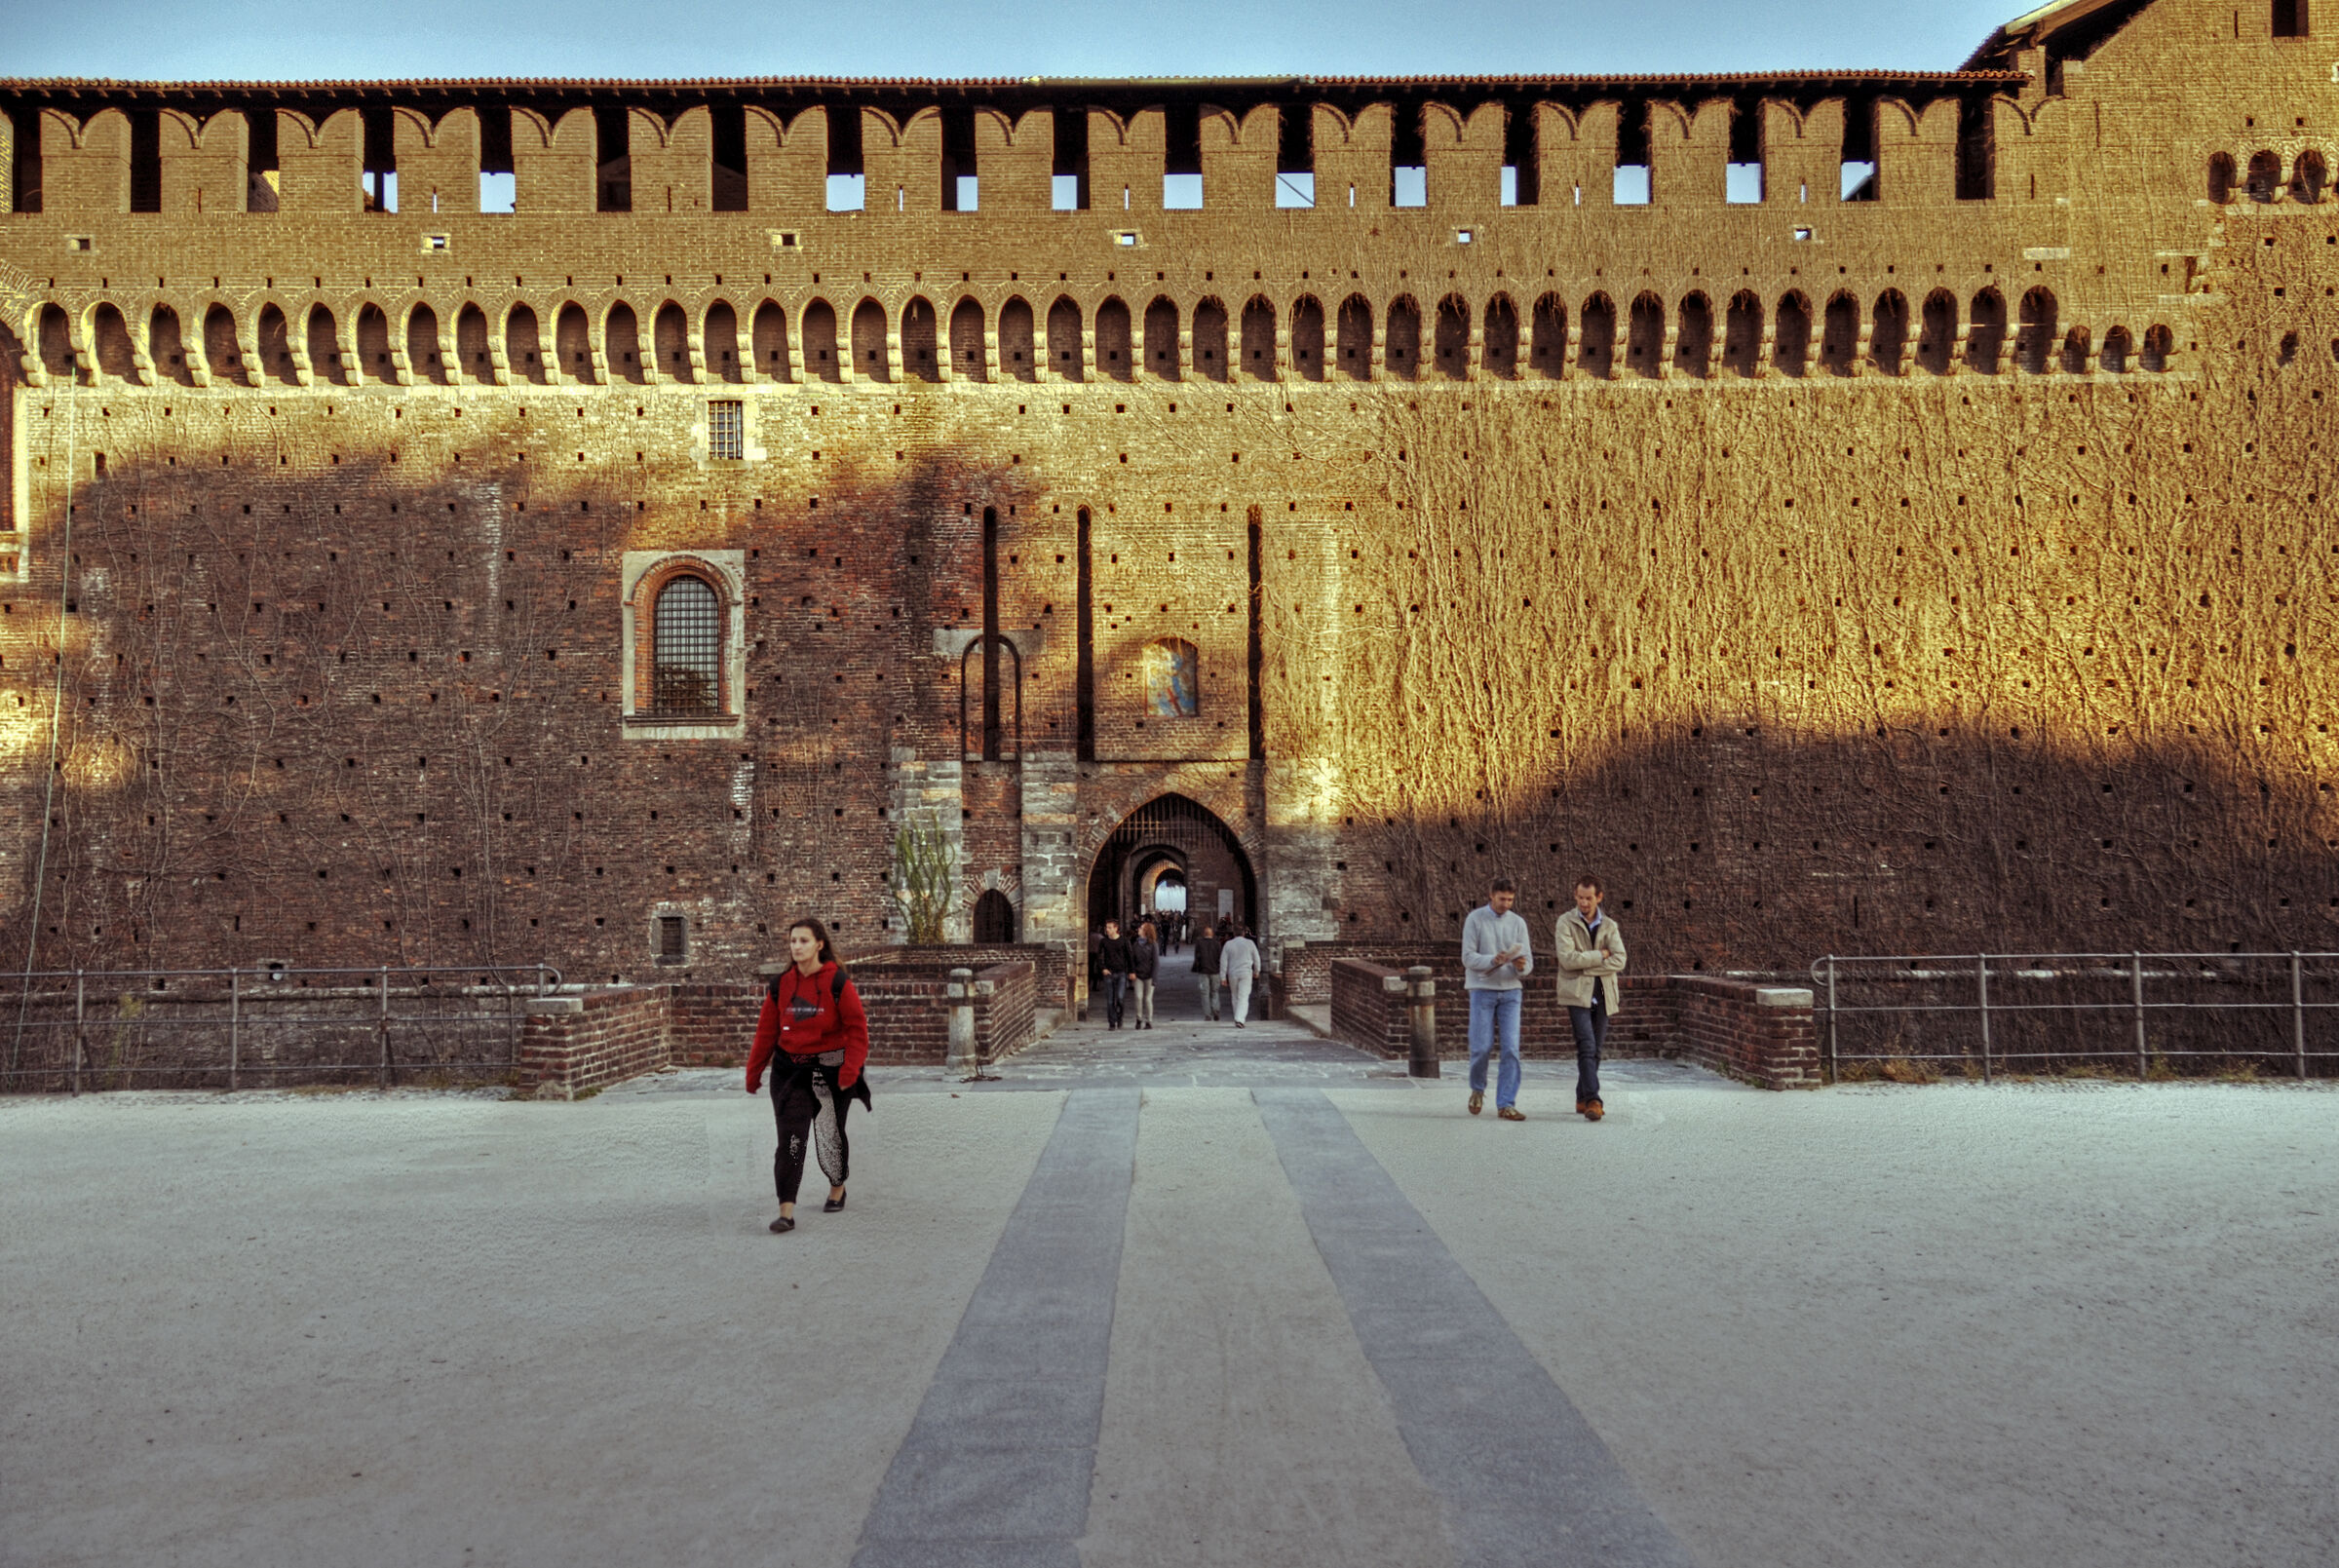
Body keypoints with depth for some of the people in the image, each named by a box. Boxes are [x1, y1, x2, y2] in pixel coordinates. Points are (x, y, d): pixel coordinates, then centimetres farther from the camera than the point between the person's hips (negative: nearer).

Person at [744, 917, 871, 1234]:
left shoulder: (837, 983, -9)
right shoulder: (780, 985, 1)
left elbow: (857, 1029, -8)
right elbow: (766, 1031, 7)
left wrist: (851, 1068, -17)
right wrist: (753, 1073, 8)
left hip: (830, 1070, -2)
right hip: (790, 1070, 2)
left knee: (830, 1133, 12)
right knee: (790, 1136, -7)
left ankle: (838, 1187, 40)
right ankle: (787, 1212, -9)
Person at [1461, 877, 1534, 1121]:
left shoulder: (1518, 922, 6)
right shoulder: (1475, 919, -1)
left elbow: (1528, 961, 4)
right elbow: (1468, 957, -7)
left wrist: (1522, 966, -20)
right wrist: (1493, 961, -24)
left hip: (1511, 991, 2)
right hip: (1482, 990, -2)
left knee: (1511, 1048, -5)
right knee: (1481, 1046, -3)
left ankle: (1506, 1104, 0)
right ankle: (1477, 1088, 25)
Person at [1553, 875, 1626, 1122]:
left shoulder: (1609, 926, 10)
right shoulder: (1566, 922, 0)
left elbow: (1619, 961, -4)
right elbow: (1567, 959, -13)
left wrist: (1586, 966, -12)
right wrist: (1600, 955, -8)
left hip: (1603, 995, 4)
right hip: (1577, 993, -4)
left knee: (1595, 1050, 8)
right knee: (1587, 1047, -15)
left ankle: (1582, 1100, 19)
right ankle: (1593, 1100, -19)